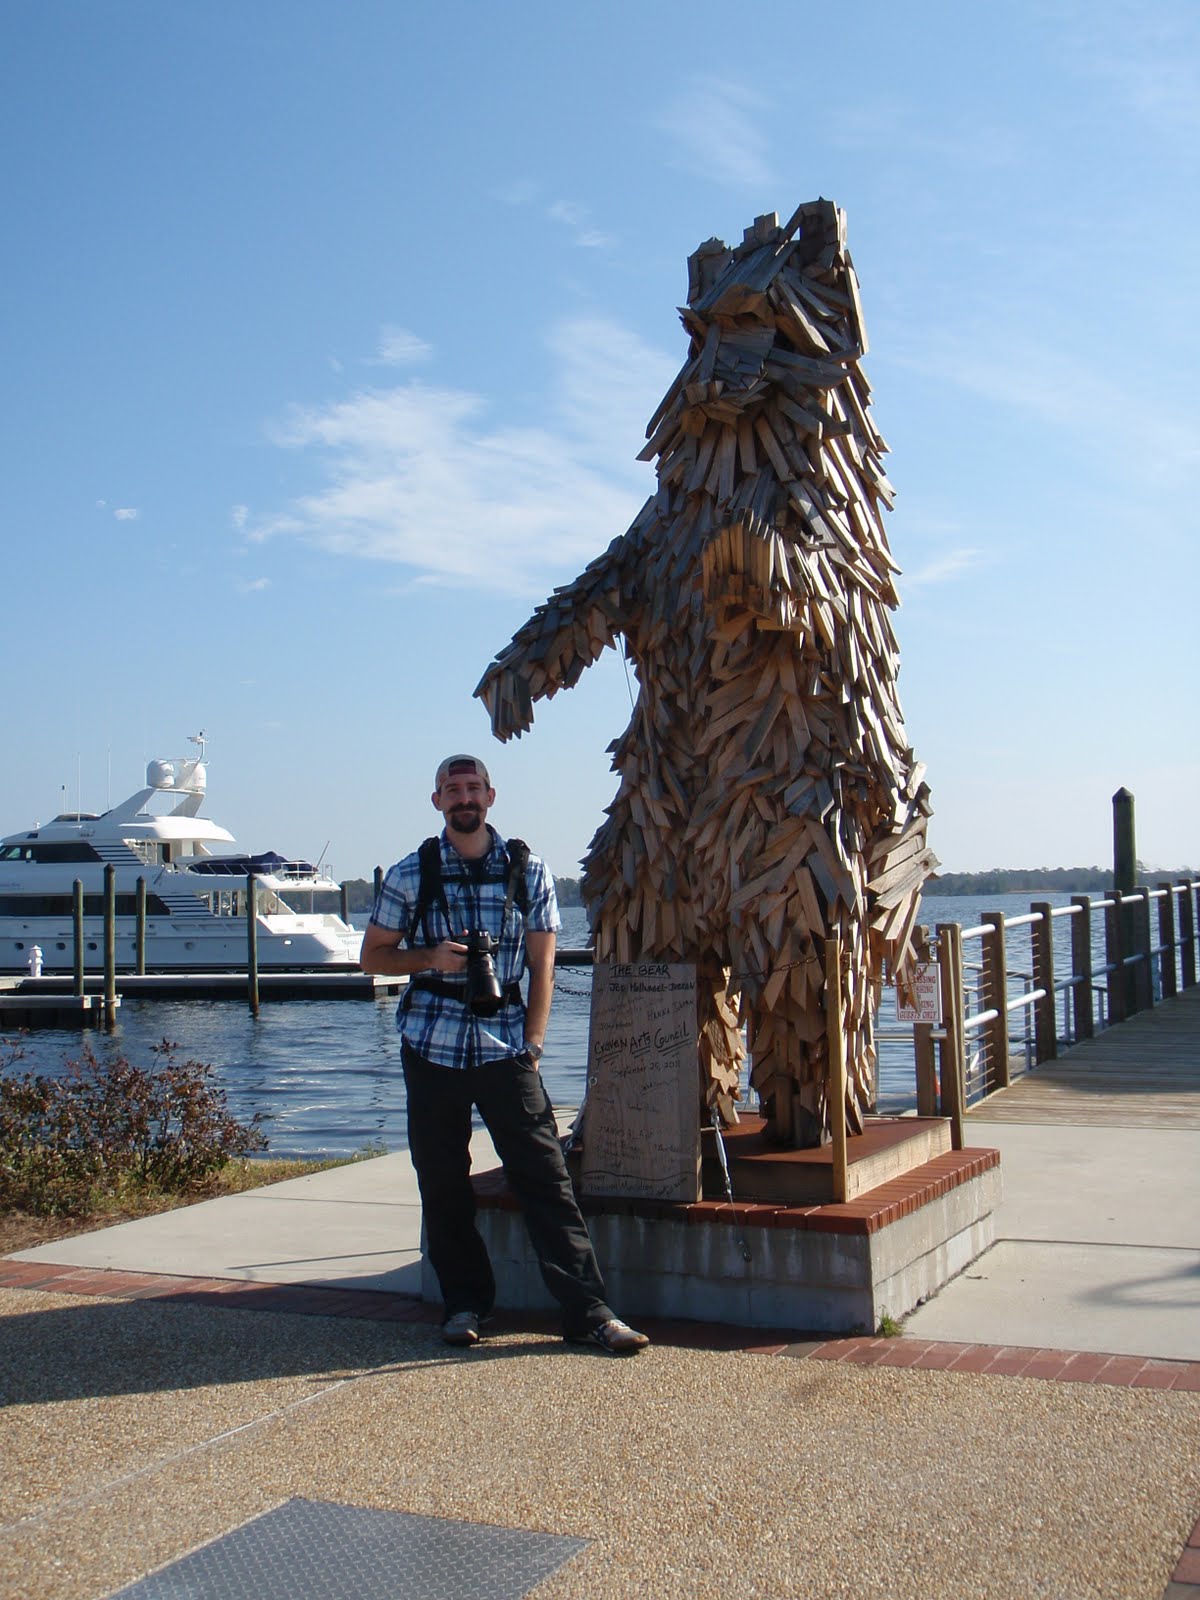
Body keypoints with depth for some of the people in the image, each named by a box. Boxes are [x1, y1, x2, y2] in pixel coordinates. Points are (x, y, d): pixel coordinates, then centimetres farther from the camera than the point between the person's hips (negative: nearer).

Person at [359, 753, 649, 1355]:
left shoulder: (529, 871, 5)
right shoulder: (410, 875, 5)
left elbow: (542, 966, 7)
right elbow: (372, 955, 10)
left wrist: (532, 1044, -2)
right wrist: (431, 957, -9)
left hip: (506, 1045, -1)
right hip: (432, 1045, 1)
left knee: (544, 1177, -4)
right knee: (442, 1182, 6)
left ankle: (588, 1310, -2)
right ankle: (464, 1303, 22)